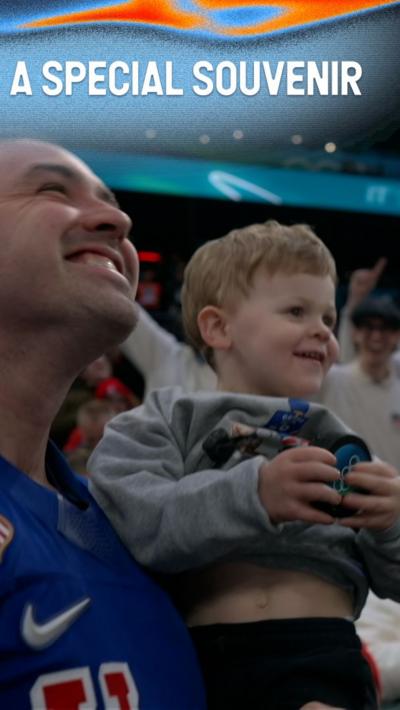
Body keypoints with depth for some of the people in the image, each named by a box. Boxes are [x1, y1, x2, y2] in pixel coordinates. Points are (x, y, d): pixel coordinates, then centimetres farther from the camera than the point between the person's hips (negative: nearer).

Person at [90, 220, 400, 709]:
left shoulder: (340, 446, 18)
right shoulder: (171, 420, 8)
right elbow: (132, 522, -11)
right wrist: (253, 495, -23)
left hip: (322, 657, 1)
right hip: (204, 657, 0)